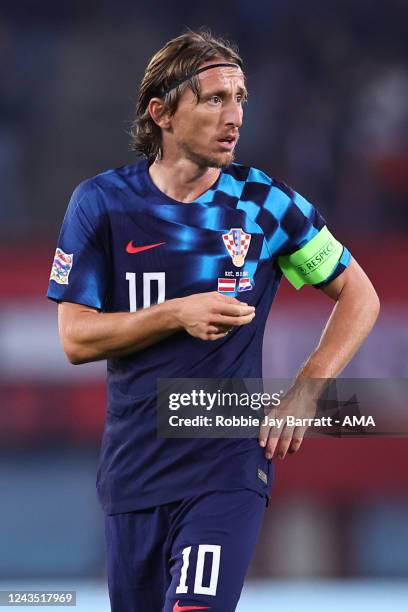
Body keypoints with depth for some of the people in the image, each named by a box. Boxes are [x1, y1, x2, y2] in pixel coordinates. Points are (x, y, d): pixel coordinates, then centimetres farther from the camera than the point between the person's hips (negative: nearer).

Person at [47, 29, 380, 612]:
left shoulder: (266, 203, -1)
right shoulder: (102, 202, -1)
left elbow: (359, 296, 9)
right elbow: (76, 338, -3)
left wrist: (306, 388, -4)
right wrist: (178, 315, -17)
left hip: (231, 465, -2)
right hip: (134, 470, 2)